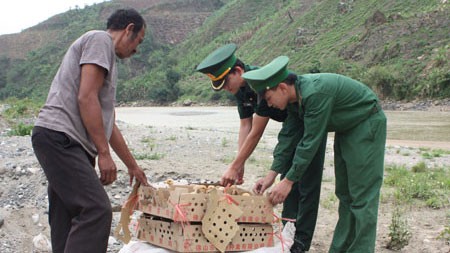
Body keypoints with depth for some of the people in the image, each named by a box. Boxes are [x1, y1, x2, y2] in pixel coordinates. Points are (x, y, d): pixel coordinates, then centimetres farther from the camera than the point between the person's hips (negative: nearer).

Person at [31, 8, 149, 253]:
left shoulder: (107, 56, 27)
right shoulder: (100, 39, -1)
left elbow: (108, 123, 30)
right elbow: (86, 97, -14)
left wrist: (133, 166, 34)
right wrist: (104, 153, -13)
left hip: (62, 141, 10)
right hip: (59, 136, -10)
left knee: (68, 219, 8)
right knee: (96, 210, -17)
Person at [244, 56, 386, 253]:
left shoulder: (316, 92, -33)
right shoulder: (296, 94, -6)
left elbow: (311, 141, -30)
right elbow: (289, 135, 0)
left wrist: (288, 181, -25)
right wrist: (272, 175, -3)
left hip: (366, 125, -9)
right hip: (346, 129, 9)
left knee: (362, 195, -9)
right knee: (344, 194, 12)